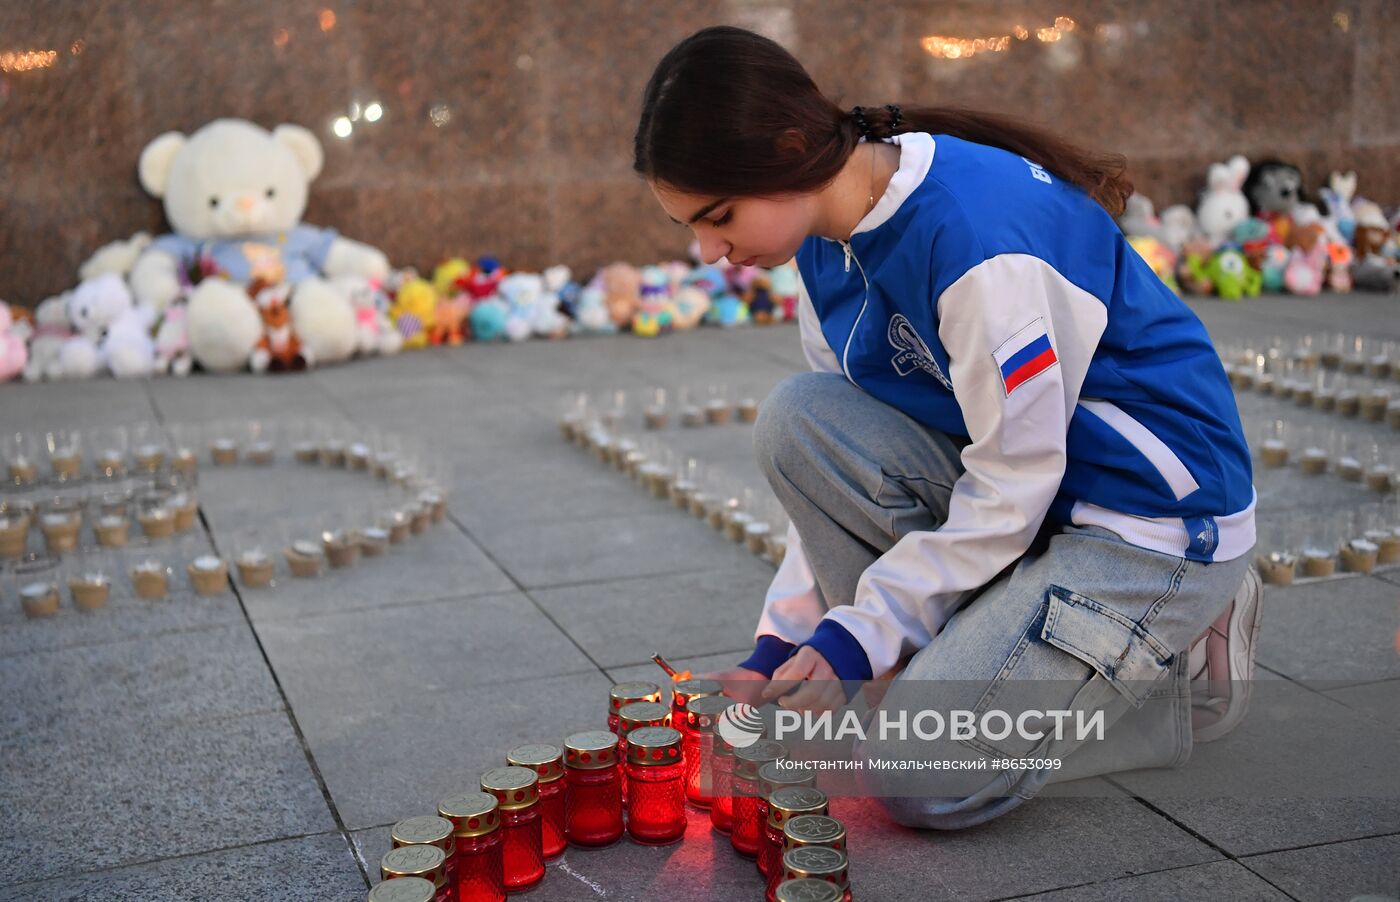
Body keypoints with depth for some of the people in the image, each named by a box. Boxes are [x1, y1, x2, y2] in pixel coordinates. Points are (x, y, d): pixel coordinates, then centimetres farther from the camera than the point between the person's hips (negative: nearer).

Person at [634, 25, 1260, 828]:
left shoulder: (975, 234, -28)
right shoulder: (830, 245, 0)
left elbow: (1010, 490, -23)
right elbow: (842, 463, 6)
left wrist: (855, 635, -17)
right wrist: (780, 647, 2)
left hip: (1158, 519, -8)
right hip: (1014, 472, 8)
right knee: (797, 420, -14)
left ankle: (1181, 667, 3)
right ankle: (937, 668, -2)